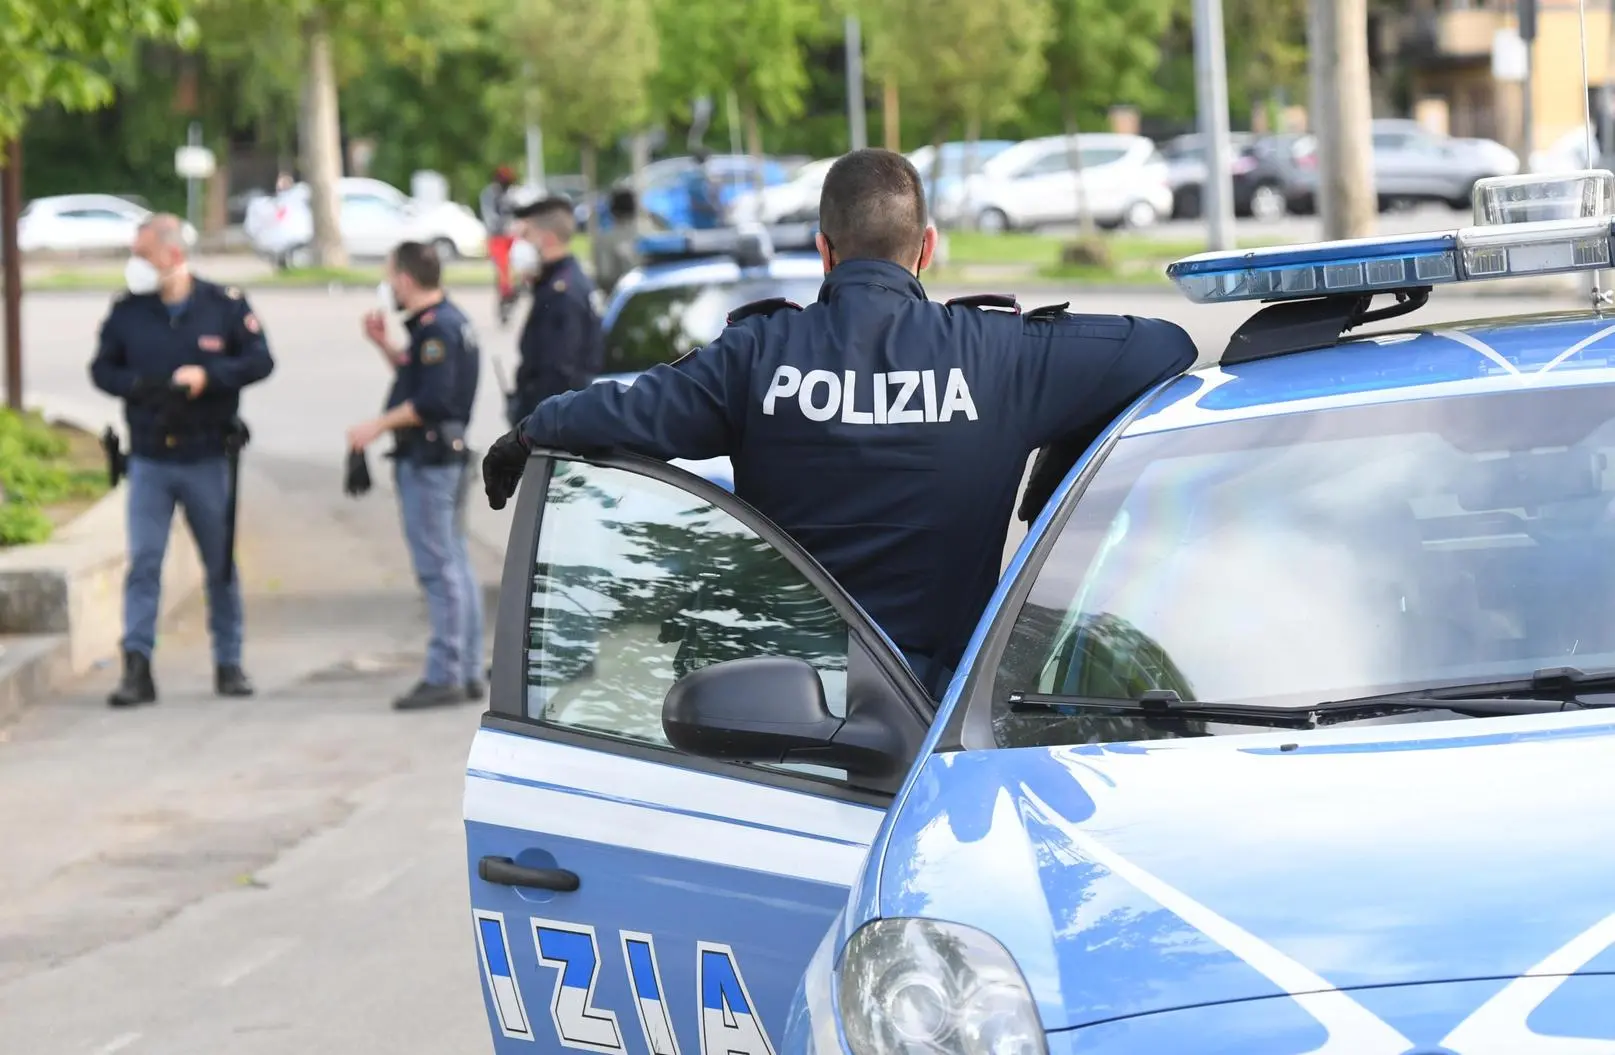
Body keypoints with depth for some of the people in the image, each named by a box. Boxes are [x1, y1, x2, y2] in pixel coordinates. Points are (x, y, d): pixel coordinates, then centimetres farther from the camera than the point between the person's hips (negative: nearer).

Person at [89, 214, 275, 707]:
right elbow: (102, 368, 7)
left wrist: (206, 376, -18)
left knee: (221, 564, 9)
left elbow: (260, 360, -4)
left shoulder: (224, 305, -5)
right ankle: (137, 668, -8)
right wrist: (137, 386, -14)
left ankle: (228, 663, 21)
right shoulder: (128, 311, 1)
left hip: (207, 459, -1)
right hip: (148, 459, 1)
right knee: (143, 560, -7)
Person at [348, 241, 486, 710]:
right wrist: (385, 345, 17)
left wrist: (379, 425, -18)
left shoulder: (436, 328, -17)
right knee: (455, 565, 13)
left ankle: (445, 676, -10)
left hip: (428, 459, -11)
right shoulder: (449, 321, 15)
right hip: (446, 456, 11)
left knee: (438, 569, -9)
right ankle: (468, 672, 17)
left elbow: (432, 400, -25)